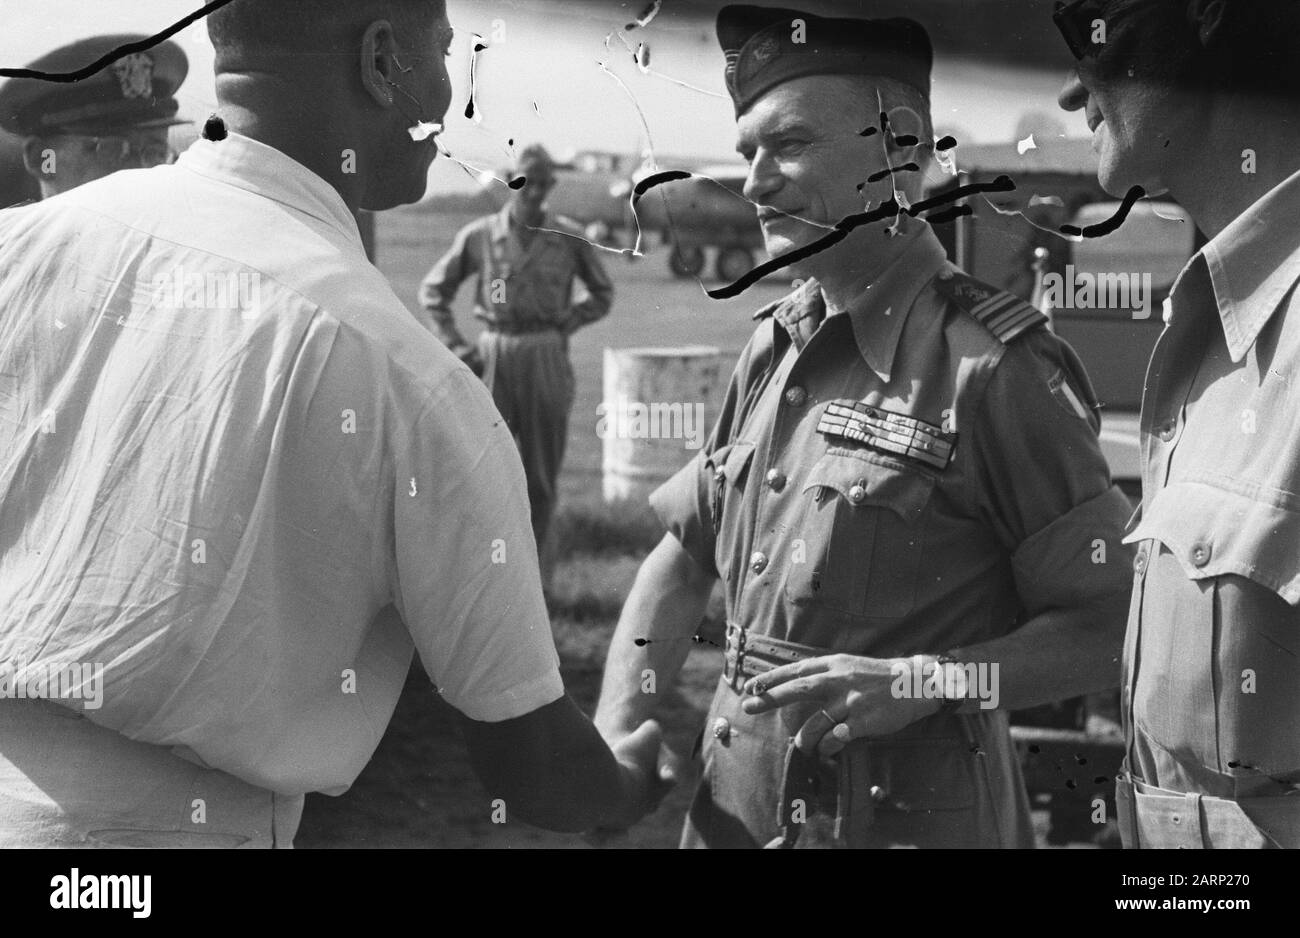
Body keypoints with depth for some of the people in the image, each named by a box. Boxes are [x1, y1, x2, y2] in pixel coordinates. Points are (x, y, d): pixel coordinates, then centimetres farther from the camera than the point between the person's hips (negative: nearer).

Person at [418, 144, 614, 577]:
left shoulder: (570, 237, 1)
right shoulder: (479, 236, 0)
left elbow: (602, 293, 16)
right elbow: (433, 291, 11)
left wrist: (564, 326, 4)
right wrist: (458, 348, 3)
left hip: (547, 360, 0)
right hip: (494, 358, 0)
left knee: (542, 476, 6)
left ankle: (534, 570, 18)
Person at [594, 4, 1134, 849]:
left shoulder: (993, 366, -16)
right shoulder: (774, 344, 4)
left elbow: (1110, 628, -14)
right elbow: (685, 556, 12)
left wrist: (924, 682, -25)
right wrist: (616, 735, 0)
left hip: (907, 812, -6)